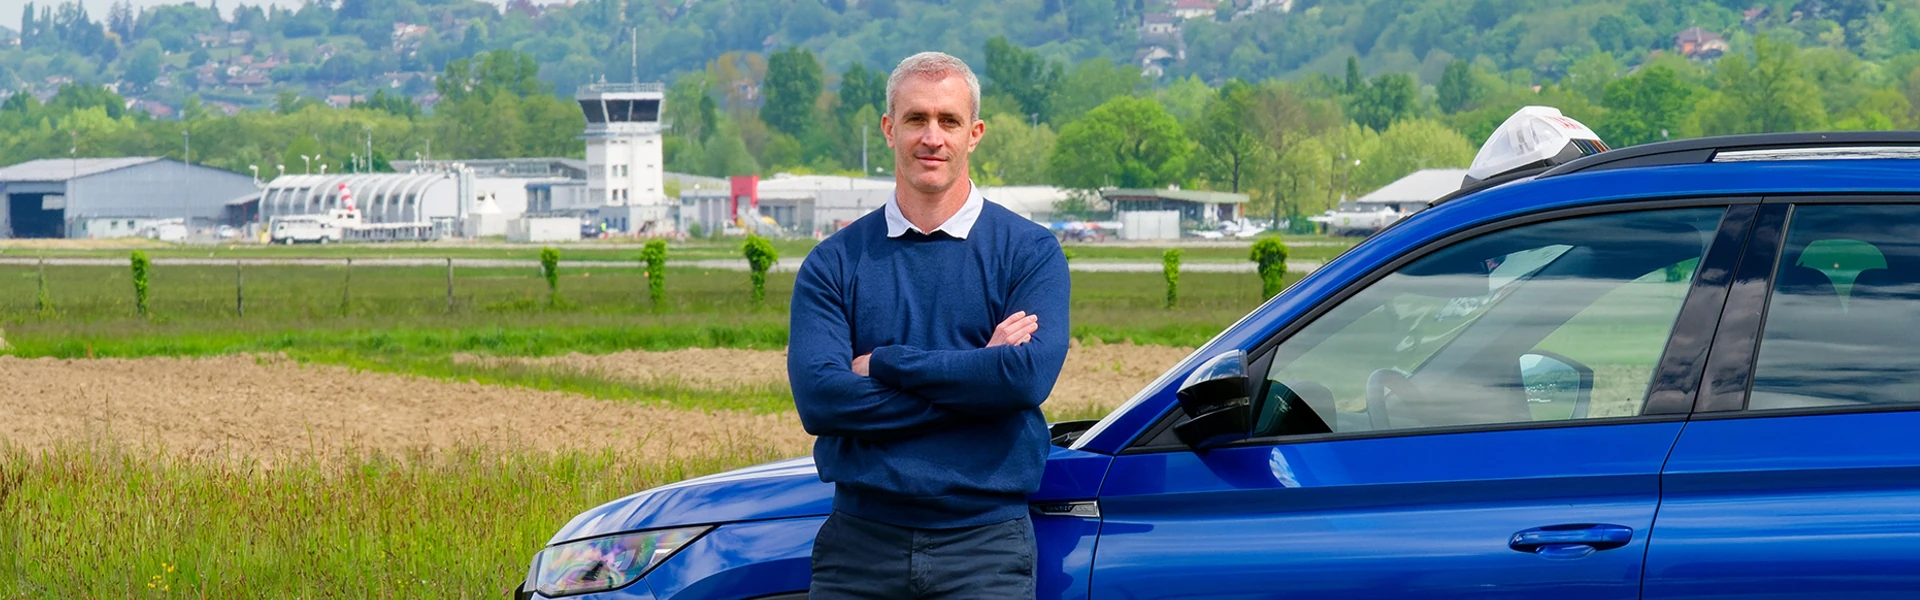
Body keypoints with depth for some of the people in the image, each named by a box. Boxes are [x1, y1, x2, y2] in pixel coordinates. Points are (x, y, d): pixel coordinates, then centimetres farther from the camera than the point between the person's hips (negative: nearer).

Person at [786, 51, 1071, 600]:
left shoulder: (1029, 251, 3)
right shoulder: (834, 262, 6)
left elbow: (1030, 376, -14)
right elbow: (818, 398, -9)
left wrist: (884, 364, -9)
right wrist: (977, 373, -12)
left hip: (986, 546, -1)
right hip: (860, 543, 1)